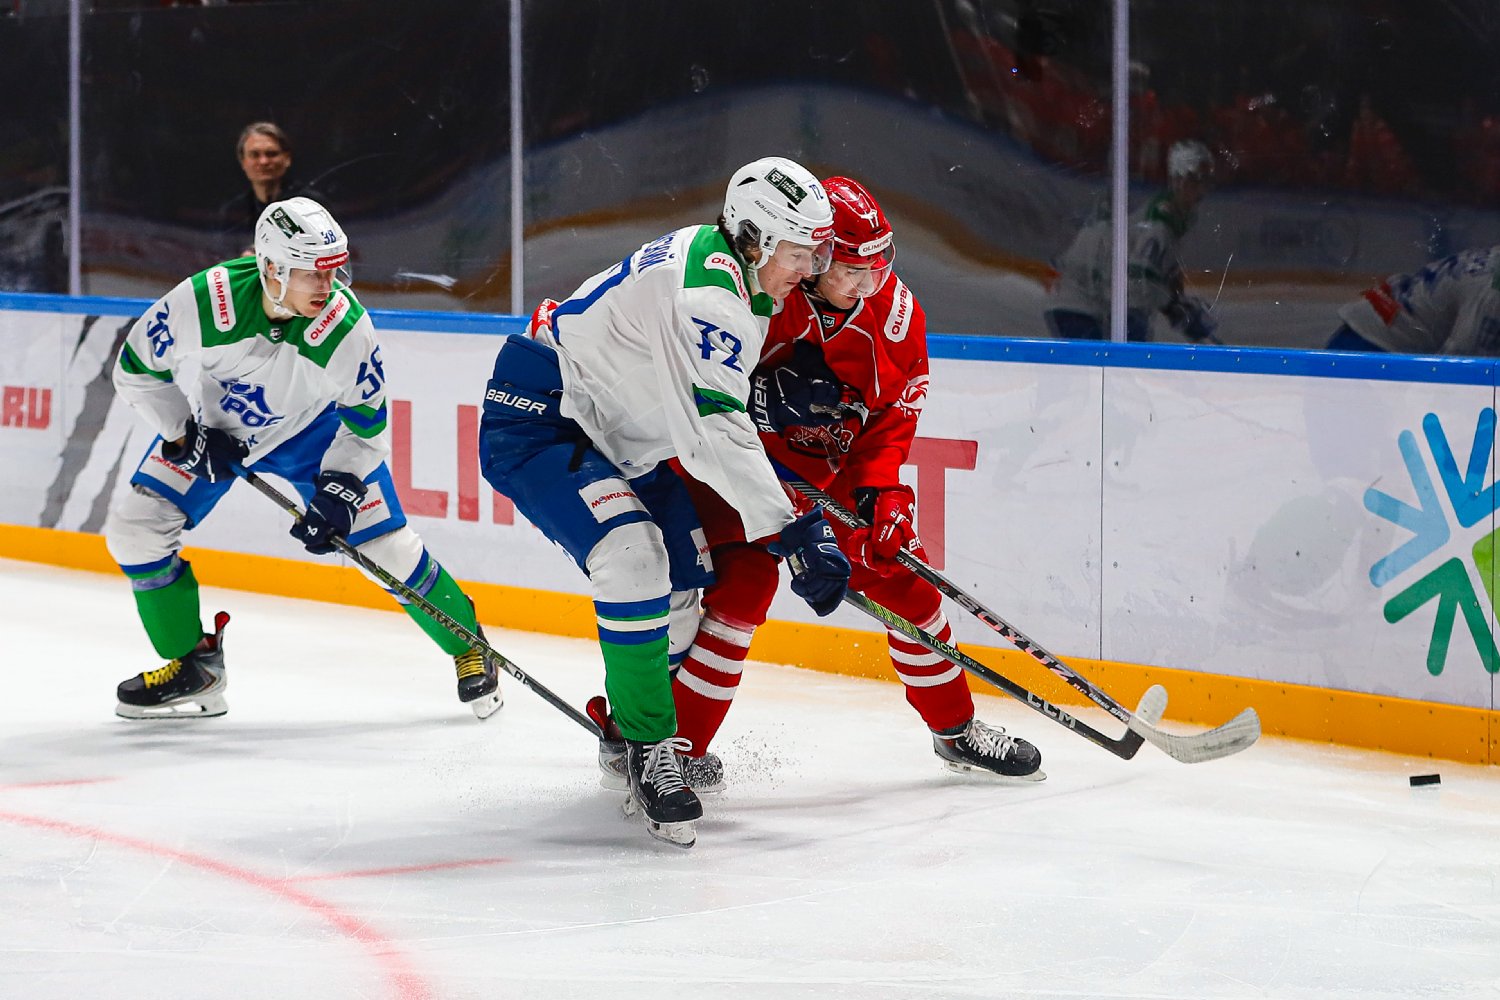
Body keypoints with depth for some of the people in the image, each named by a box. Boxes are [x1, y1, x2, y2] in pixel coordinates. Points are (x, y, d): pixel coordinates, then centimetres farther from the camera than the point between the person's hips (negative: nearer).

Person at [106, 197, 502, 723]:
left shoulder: (347, 327, -32)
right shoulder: (206, 300, -35)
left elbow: (365, 424, -15)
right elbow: (138, 369, -17)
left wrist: (337, 493, -23)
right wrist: (187, 437, -18)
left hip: (311, 430, -1)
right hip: (210, 423, 1)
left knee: (386, 544, -6)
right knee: (134, 526, -12)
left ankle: (469, 648, 16)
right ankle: (192, 666, 3)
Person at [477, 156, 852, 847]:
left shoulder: (738, 272, 3)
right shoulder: (704, 289, -29)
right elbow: (717, 436, -33)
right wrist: (796, 533, -32)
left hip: (611, 429, 11)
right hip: (534, 421, -11)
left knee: (684, 580, 12)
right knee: (633, 556, -28)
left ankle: (629, 723, 33)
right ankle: (648, 753, -21)